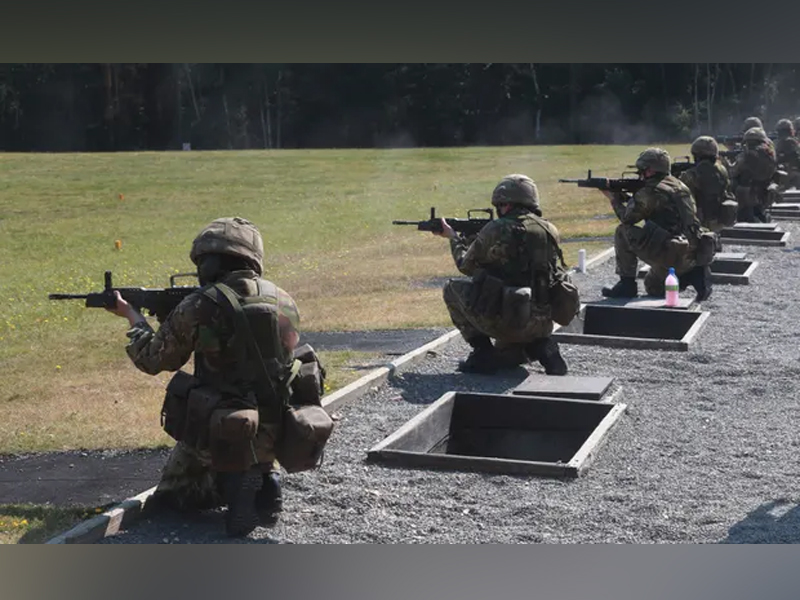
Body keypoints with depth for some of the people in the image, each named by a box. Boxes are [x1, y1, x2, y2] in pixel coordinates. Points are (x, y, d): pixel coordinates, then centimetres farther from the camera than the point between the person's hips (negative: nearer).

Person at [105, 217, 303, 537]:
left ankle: (234, 484, -3)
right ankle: (262, 479, 9)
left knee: (173, 494, 23)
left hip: (223, 438, -4)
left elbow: (153, 358, 3)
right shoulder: (286, 302, 3)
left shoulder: (201, 306, -12)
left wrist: (132, 315, 22)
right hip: (282, 437, 5)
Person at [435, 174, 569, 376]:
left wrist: (453, 237, 27)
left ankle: (482, 353, 9)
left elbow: (466, 266, 7)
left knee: (453, 289, 18)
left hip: (503, 321, -6)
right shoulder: (550, 231, 7)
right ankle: (543, 348, 6)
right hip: (541, 326, 6)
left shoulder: (496, 230, -9)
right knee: (505, 355, 37)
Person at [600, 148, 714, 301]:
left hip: (670, 254, -9)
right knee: (653, 288, 28)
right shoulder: (678, 185, 16)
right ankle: (694, 275, 8)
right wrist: (623, 196, 18)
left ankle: (627, 284, 2)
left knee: (623, 232, -1)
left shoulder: (651, 191, -13)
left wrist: (614, 199, 13)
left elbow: (628, 218, -3)